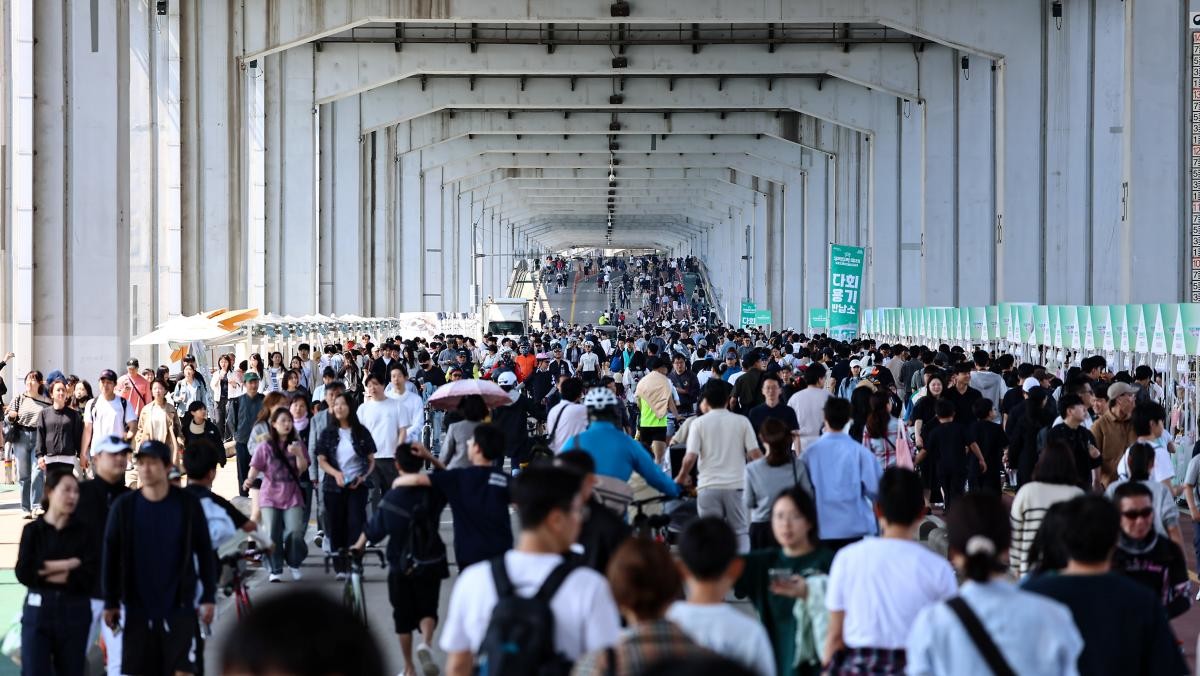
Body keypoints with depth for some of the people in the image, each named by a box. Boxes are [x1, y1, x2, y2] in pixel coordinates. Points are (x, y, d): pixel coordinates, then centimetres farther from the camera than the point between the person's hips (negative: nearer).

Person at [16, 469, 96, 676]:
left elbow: (88, 576, -9)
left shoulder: (84, 532, 3)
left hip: (75, 612, 1)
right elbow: (23, 573, -9)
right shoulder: (33, 530, 3)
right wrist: (67, 565, -11)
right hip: (38, 610, -1)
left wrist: (46, 570, -9)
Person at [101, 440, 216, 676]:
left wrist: (208, 597, 1)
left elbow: (204, 552, 2)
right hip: (138, 609, 1)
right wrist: (111, 602, 3)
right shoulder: (124, 506, -1)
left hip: (179, 607, -1)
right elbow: (111, 557, 3)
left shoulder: (187, 504, -3)